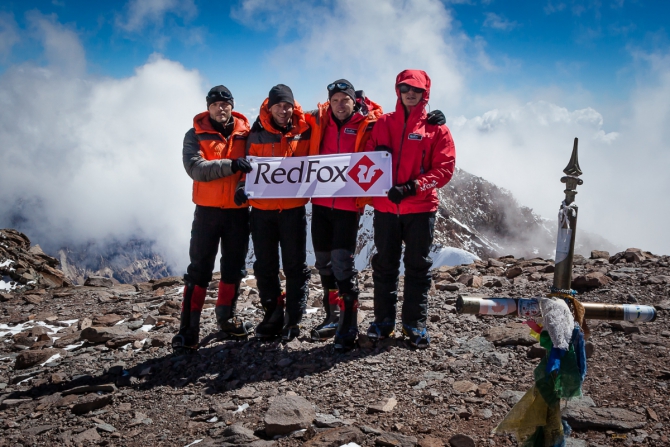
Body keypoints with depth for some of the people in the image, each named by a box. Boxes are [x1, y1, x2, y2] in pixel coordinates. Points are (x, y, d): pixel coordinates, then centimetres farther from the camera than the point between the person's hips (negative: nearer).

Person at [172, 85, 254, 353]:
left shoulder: (245, 134, 5)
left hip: (239, 210, 3)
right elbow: (196, 168, -16)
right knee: (199, 269, -2)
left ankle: (226, 316, 28)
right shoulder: (195, 135, -1)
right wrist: (230, 165, -28)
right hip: (207, 210, -2)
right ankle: (189, 328, 2)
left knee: (234, 266, 12)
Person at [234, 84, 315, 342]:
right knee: (265, 266, 10)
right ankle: (273, 315, 25)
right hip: (262, 209, 2)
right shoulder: (257, 135, 2)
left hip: (294, 209, -2)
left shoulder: (305, 131, 0)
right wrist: (244, 186, -12)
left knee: (295, 266, 4)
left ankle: (293, 319, 15)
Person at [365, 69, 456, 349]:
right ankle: (383, 320, 21)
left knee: (417, 266, 6)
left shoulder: (436, 127, 2)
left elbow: (445, 168, -5)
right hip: (385, 207, 2)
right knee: (384, 264, 9)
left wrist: (412, 187, -17)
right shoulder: (383, 123, 9)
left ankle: (415, 323, 17)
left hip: (420, 209, -2)